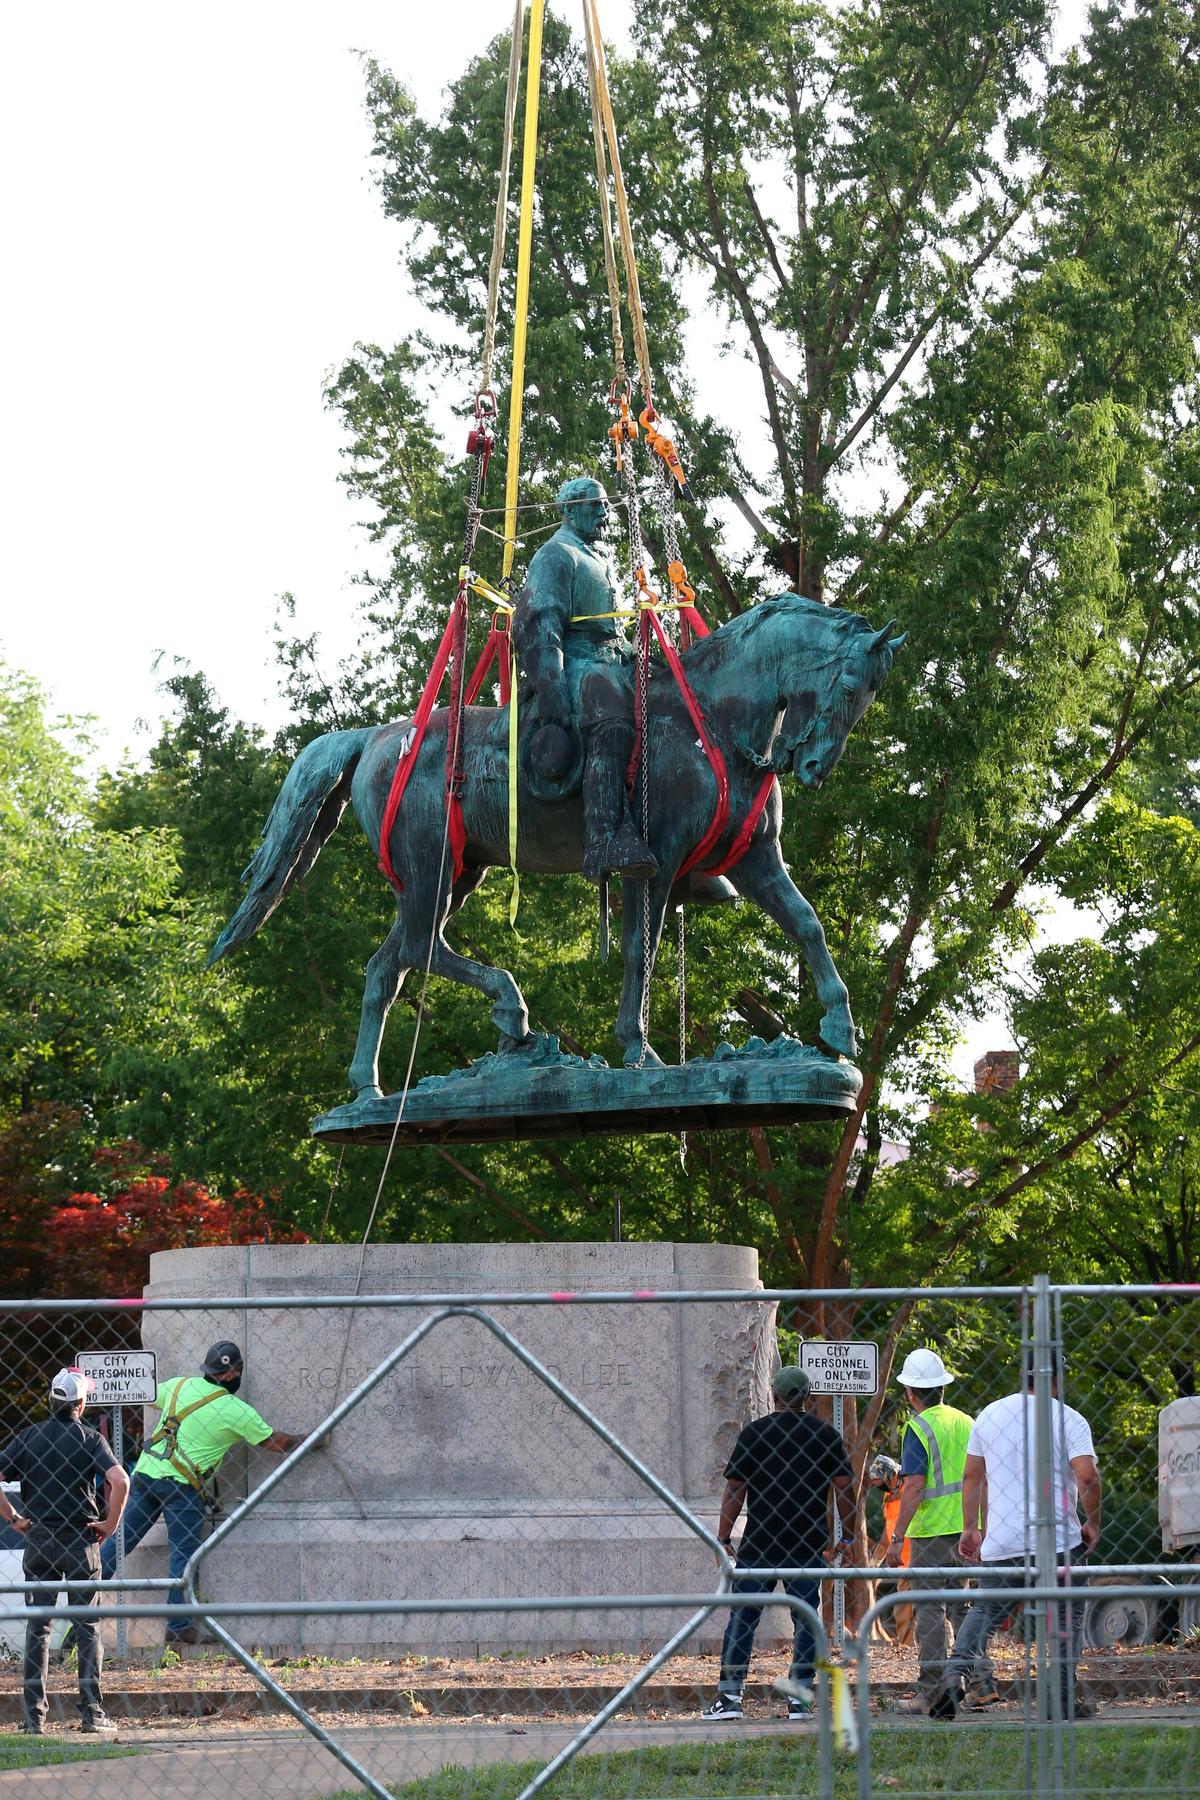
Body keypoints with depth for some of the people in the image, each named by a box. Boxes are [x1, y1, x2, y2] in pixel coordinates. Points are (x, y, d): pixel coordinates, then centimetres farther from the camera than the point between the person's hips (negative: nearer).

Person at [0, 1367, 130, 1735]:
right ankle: (91, 1712, 0)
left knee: (37, 1628, 6)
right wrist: (109, 1524, -5)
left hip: (38, 1539, 2)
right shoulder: (90, 1438, -4)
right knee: (87, 1627, 4)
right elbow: (120, 1481, -18)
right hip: (80, 1540, -2)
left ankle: (33, 1715, 2)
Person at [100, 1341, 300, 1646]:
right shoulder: (236, 1411, -4)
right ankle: (179, 1627, -1)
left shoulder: (180, 1385, 9)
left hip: (146, 1472, 5)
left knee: (124, 1537, 12)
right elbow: (275, 1442, 4)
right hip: (181, 1484, -5)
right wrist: (306, 1440, 21)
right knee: (184, 1553, 0)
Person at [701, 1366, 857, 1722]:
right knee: (806, 1621, 7)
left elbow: (734, 1489, 0)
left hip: (759, 1543, -1)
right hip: (808, 1545, 1)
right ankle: (799, 1699, 3)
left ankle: (729, 1696, -2)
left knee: (742, 1620, 3)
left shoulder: (754, 1432, 0)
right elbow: (844, 1487, 2)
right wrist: (848, 1535, 10)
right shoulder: (824, 1433, 3)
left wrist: (724, 1536, 6)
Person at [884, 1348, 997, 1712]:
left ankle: (929, 1693, -2)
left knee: (929, 1610, -1)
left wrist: (897, 1539, -16)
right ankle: (982, 1681, 7)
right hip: (968, 1531, 6)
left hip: (932, 1532, -6)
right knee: (963, 1607, 15)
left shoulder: (918, 1429, -10)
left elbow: (914, 1488, -17)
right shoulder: (966, 1422, 11)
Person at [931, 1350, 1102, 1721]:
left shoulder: (990, 1414, 10)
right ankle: (1064, 1698, 3)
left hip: (1001, 1541, 4)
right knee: (1067, 1615, 8)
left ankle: (956, 1673, -9)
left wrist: (970, 1529, 19)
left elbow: (972, 1476, 13)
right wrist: (1093, 1523, -1)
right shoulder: (1068, 1419, -4)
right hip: (1058, 1539, -4)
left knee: (985, 1610, 13)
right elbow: (1087, 1476, -14)